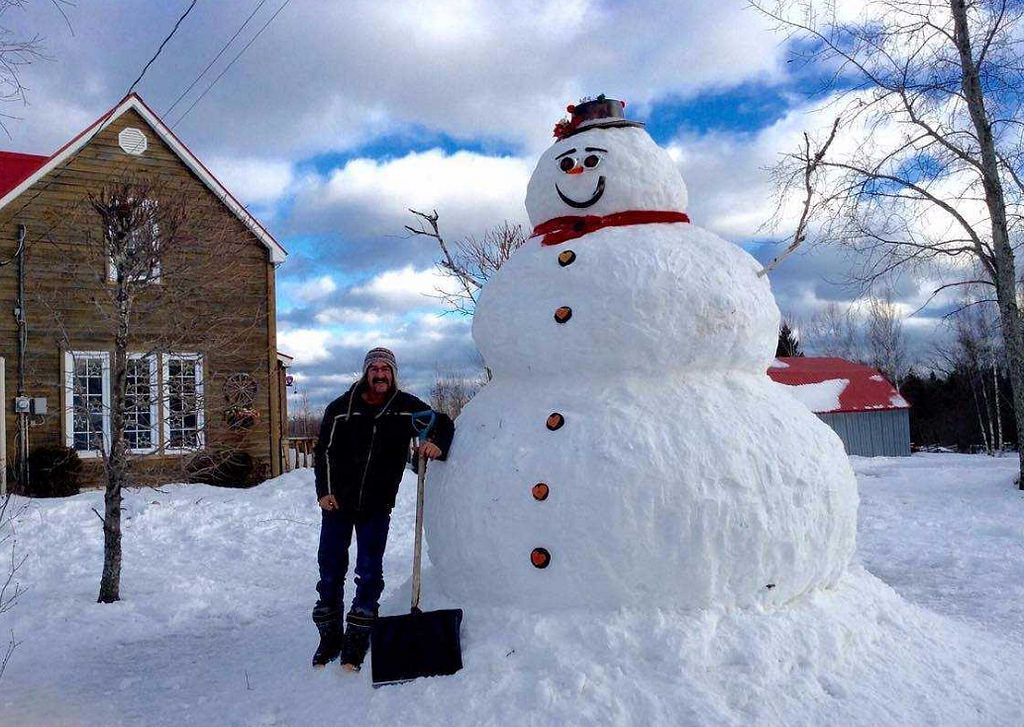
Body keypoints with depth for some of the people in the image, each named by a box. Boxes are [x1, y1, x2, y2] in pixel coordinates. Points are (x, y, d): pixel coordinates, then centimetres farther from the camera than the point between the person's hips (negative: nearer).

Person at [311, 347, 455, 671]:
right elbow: (324, 451, 2)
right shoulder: (341, 409, -4)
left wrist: (437, 443, -19)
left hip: (377, 507, -1)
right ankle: (330, 636, 25)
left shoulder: (406, 407, -5)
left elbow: (443, 423, 3)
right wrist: (325, 491, -5)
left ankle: (357, 640, 17)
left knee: (370, 574, 1)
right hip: (337, 502, 1)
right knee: (330, 571, 8)